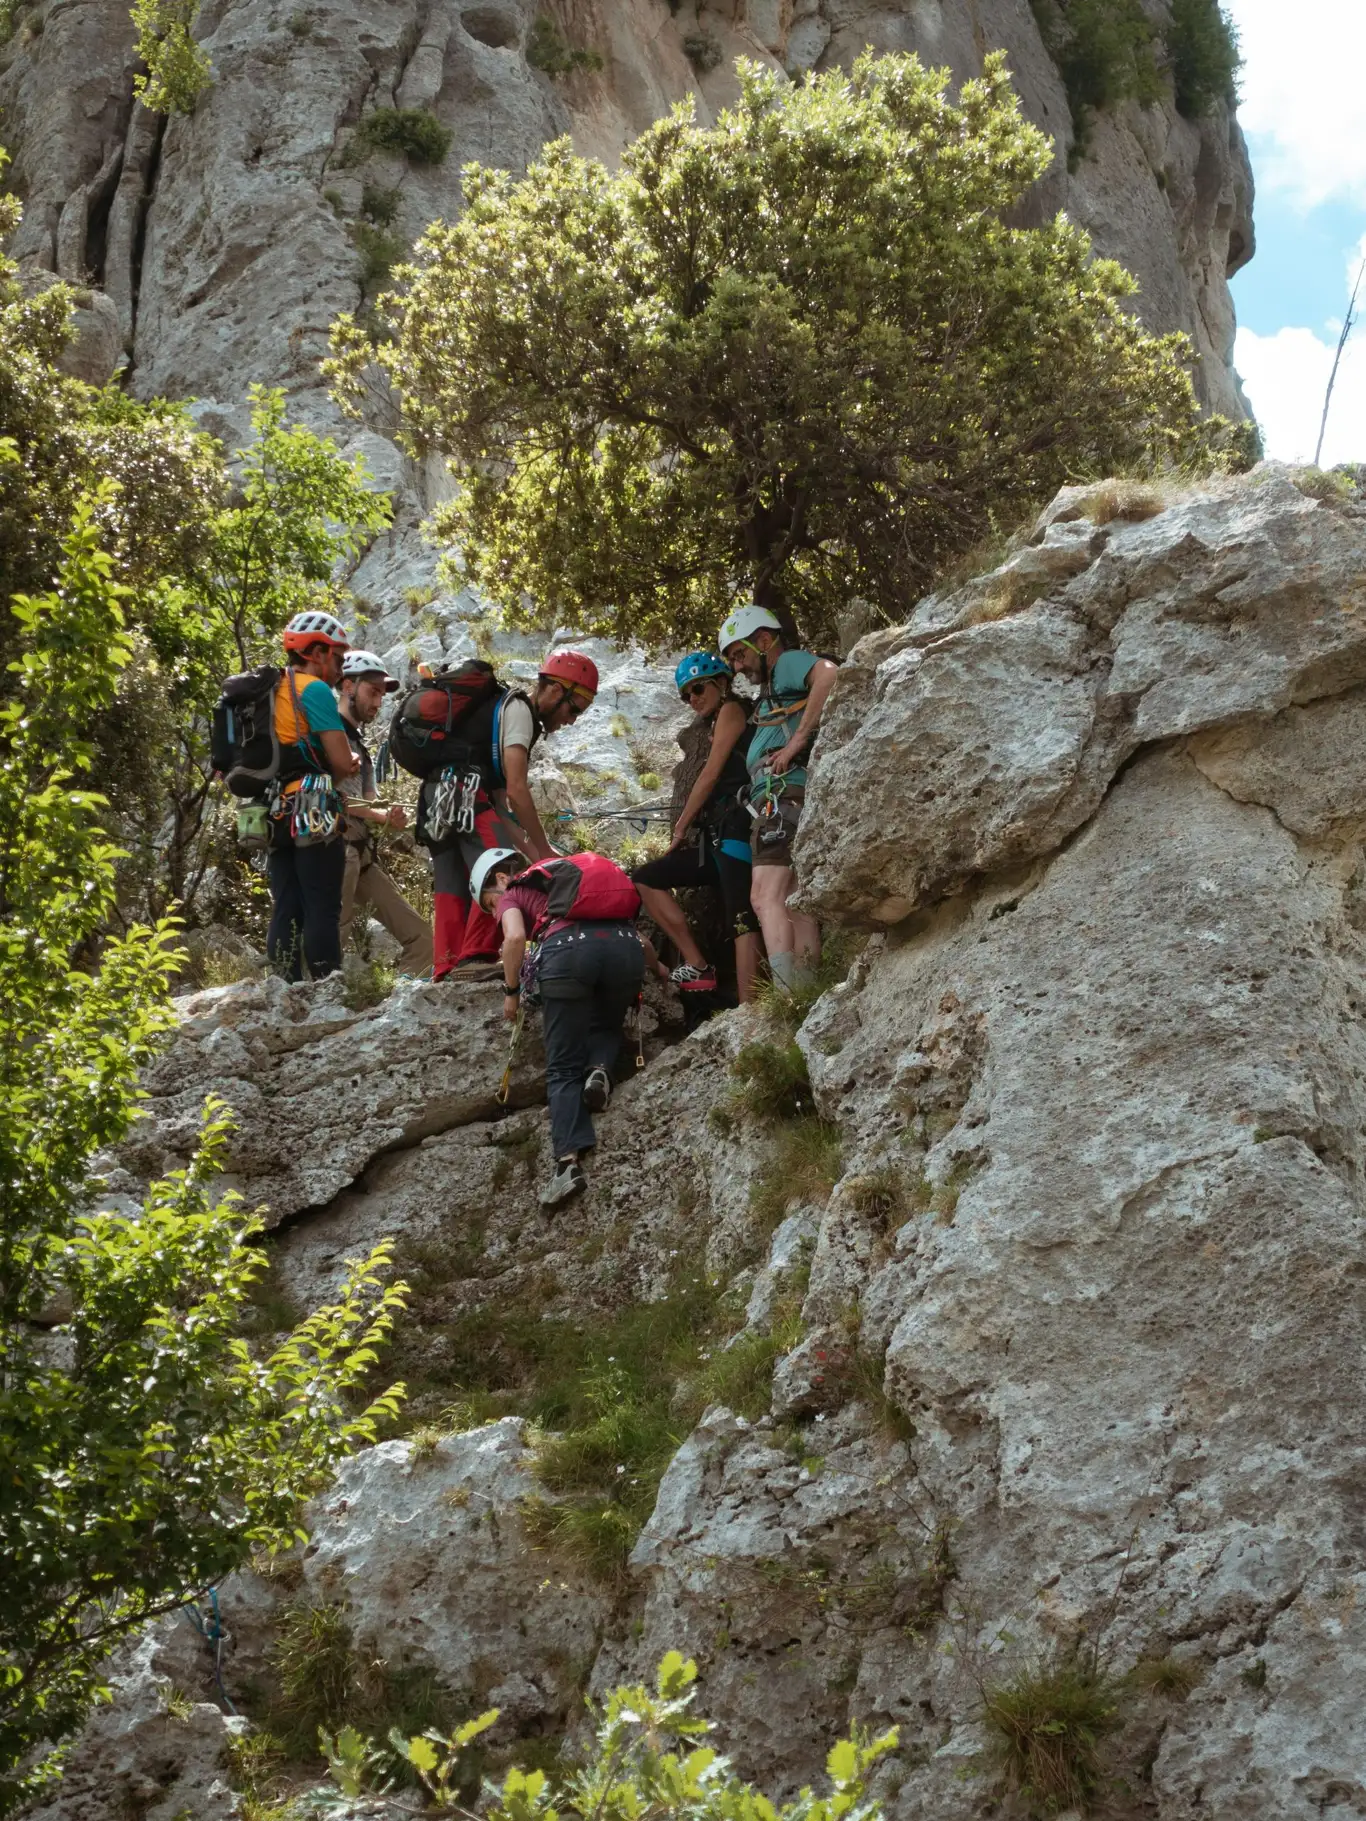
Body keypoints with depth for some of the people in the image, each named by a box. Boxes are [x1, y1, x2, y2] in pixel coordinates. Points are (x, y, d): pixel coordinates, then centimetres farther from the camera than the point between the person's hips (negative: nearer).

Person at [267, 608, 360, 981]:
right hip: (314, 815, -8)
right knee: (323, 910, -8)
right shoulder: (315, 689, -8)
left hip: (276, 817, 8)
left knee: (285, 911, 7)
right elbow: (344, 764, -14)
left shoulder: (271, 693, 18)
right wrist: (352, 765, 8)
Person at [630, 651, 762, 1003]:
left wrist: (680, 829, 0)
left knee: (740, 917, -19)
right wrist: (688, 831, 7)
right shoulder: (715, 728, 27)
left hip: (736, 826, -10)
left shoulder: (731, 711, 2)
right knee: (645, 878, 7)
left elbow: (711, 775, -5)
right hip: (715, 835, 10)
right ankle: (696, 967, -4)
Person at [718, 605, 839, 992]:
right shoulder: (771, 695, 33)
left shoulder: (789, 663, 3)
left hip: (785, 793, -11)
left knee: (767, 897, -22)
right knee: (796, 905, 2)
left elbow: (829, 674, -20)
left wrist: (797, 740, -20)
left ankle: (788, 993, -35)